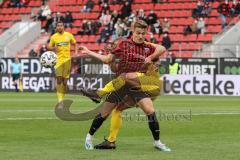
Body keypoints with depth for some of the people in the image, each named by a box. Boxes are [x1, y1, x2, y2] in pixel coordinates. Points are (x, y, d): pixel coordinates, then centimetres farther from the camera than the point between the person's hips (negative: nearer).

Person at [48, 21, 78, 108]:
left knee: (65, 81, 4)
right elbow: (49, 46, 11)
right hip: (58, 59, -1)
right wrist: (53, 48, -11)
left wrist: (76, 52, -2)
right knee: (59, 80, -13)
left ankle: (62, 99, 18)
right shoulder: (53, 37, 3)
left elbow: (75, 44, 14)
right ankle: (60, 101, -15)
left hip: (67, 59, 1)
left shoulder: (69, 35, 3)